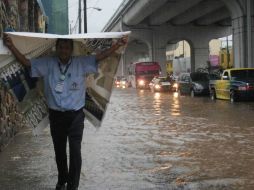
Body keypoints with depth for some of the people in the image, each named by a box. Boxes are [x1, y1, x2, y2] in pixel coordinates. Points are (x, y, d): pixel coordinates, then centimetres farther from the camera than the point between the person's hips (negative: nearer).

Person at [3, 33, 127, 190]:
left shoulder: (81, 63, -2)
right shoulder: (47, 64, 0)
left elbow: (100, 57, -6)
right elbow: (26, 62, -1)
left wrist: (118, 44, -15)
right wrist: (11, 46, -13)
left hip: (76, 115, -2)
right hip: (56, 115, 2)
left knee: (75, 152, -5)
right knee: (59, 151, 17)